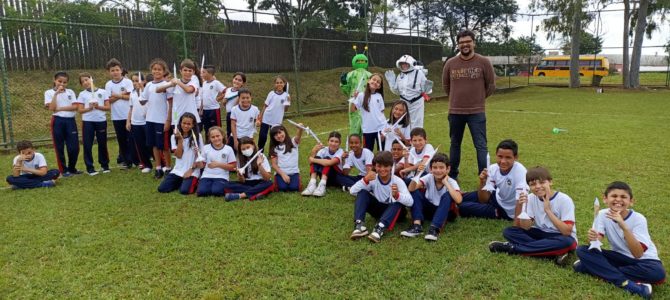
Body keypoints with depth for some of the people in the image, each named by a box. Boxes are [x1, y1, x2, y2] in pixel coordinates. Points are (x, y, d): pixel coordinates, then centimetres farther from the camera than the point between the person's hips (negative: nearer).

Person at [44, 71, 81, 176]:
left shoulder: (70, 92, 8)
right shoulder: (49, 92, 2)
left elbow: (75, 107, -4)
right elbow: (51, 108, -12)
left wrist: (59, 108, -12)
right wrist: (56, 93, -13)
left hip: (70, 120, 2)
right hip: (58, 121, -2)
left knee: (74, 147, 1)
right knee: (59, 147, 3)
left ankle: (72, 168, 18)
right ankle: (63, 170, 12)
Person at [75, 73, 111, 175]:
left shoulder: (103, 92, 4)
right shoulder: (82, 94, 6)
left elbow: (107, 107, 1)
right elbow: (80, 110, 0)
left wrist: (98, 106, -16)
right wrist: (90, 108, -17)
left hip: (101, 121, 0)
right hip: (87, 122, 0)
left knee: (102, 144, 7)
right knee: (87, 145, -1)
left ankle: (105, 165, 20)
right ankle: (90, 167, 6)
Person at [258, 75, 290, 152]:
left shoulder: (286, 96, -4)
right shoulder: (271, 93, -3)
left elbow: (285, 109, -4)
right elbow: (265, 105, 3)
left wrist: (288, 101, -21)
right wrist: (260, 116, 1)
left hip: (277, 120, -1)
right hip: (266, 119, 1)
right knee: (262, 135, 3)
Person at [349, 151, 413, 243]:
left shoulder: (397, 181, -19)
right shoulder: (373, 179, -11)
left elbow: (410, 202, -32)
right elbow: (352, 191, -20)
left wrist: (397, 195, -52)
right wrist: (365, 180, -34)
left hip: (394, 211, -2)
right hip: (378, 209, 3)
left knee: (399, 202, -36)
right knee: (362, 193, -20)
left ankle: (380, 228, -51)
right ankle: (359, 225, -35)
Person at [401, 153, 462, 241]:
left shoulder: (451, 182, -18)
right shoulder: (429, 178, -12)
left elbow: (458, 200, -38)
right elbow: (411, 190, -25)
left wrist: (446, 183, -30)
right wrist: (418, 174, -35)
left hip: (445, 212, -2)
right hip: (429, 210, 3)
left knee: (447, 195, -33)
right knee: (415, 192, -20)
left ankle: (434, 228, -40)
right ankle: (417, 225, -32)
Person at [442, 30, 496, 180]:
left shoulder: (484, 62, -6)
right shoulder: (450, 63, 0)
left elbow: (491, 85, 5)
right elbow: (446, 85, 14)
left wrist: (478, 98, 11)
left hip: (477, 112, -2)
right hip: (455, 112, 3)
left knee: (481, 146, -3)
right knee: (455, 144, 15)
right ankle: (452, 175, 30)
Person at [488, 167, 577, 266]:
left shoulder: (564, 200, -17)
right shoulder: (531, 198, -6)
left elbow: (567, 231, -24)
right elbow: (525, 227, -11)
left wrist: (548, 210, -27)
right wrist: (521, 206, -24)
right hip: (541, 234, 4)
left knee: (566, 242, -39)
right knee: (508, 232, -14)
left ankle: (513, 248, -29)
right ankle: (554, 253, -25)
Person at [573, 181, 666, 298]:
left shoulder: (638, 219, -20)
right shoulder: (603, 214, -11)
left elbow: (638, 254, -31)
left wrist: (623, 226, -41)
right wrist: (593, 238, -43)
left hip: (643, 258, -2)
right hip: (620, 256, 3)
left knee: (657, 273, -36)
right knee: (582, 250, -18)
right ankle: (626, 283, -28)